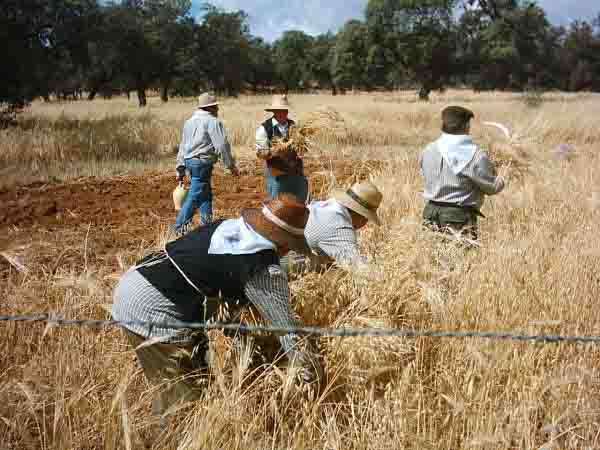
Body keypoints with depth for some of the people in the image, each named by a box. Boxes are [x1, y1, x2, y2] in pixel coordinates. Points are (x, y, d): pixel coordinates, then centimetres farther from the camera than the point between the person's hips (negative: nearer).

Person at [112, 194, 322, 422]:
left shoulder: (227, 226, 11)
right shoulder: (265, 271, -11)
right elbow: (287, 331, -6)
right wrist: (313, 376, 5)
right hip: (154, 313, -9)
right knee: (184, 394, 4)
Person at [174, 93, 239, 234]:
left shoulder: (189, 121, 17)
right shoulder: (213, 121, -9)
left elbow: (182, 147, 18)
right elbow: (222, 145, -13)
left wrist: (181, 169, 21)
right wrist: (231, 166, -5)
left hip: (189, 161, 9)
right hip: (202, 162, -9)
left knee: (206, 195, 17)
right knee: (195, 197, -5)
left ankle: (207, 225, 22)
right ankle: (180, 227, -3)